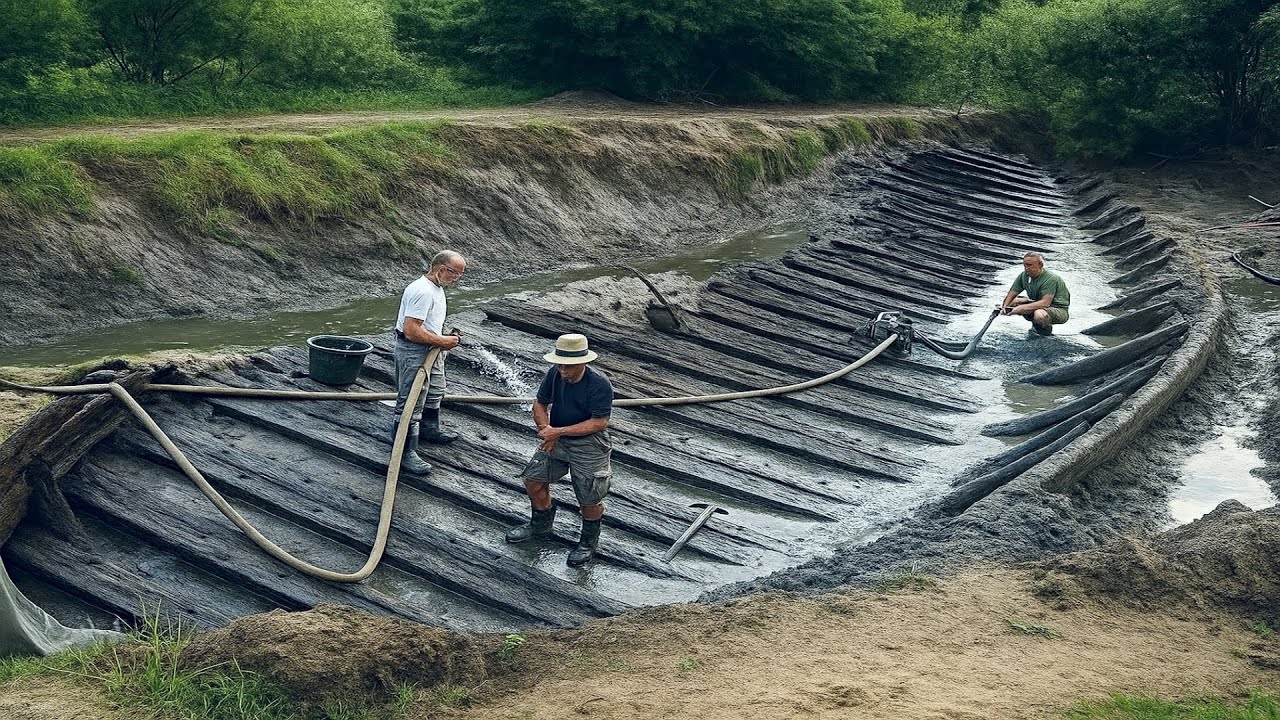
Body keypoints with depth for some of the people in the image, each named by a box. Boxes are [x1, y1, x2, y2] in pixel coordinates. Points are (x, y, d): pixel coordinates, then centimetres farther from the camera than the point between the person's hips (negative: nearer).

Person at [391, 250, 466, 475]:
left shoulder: (436, 288, 9)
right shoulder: (422, 291, -26)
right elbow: (411, 330, -31)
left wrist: (444, 340, 10)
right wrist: (442, 342, -23)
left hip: (430, 350, 11)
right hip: (413, 352, -11)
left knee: (434, 393, 28)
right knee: (411, 403, -7)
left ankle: (429, 430, 49)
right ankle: (405, 452, -3)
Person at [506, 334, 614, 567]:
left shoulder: (600, 384, -24)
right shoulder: (555, 373, -8)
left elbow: (599, 423, -24)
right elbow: (540, 404, 5)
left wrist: (559, 431, -26)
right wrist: (546, 431, -13)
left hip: (588, 445, -6)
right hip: (556, 439, 6)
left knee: (590, 499, -3)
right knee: (533, 479, 7)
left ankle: (588, 542, 25)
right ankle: (541, 525, 33)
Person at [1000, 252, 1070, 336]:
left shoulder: (1051, 279, -25)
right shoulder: (1024, 275, -5)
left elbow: (1045, 303, -34)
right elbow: (1011, 294, 1)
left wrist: (1022, 308, -37)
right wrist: (1004, 307, -20)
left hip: (1059, 310, -7)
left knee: (1039, 314, -40)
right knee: (1011, 302, -5)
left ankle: (1046, 329, -3)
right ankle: (1036, 325, 7)